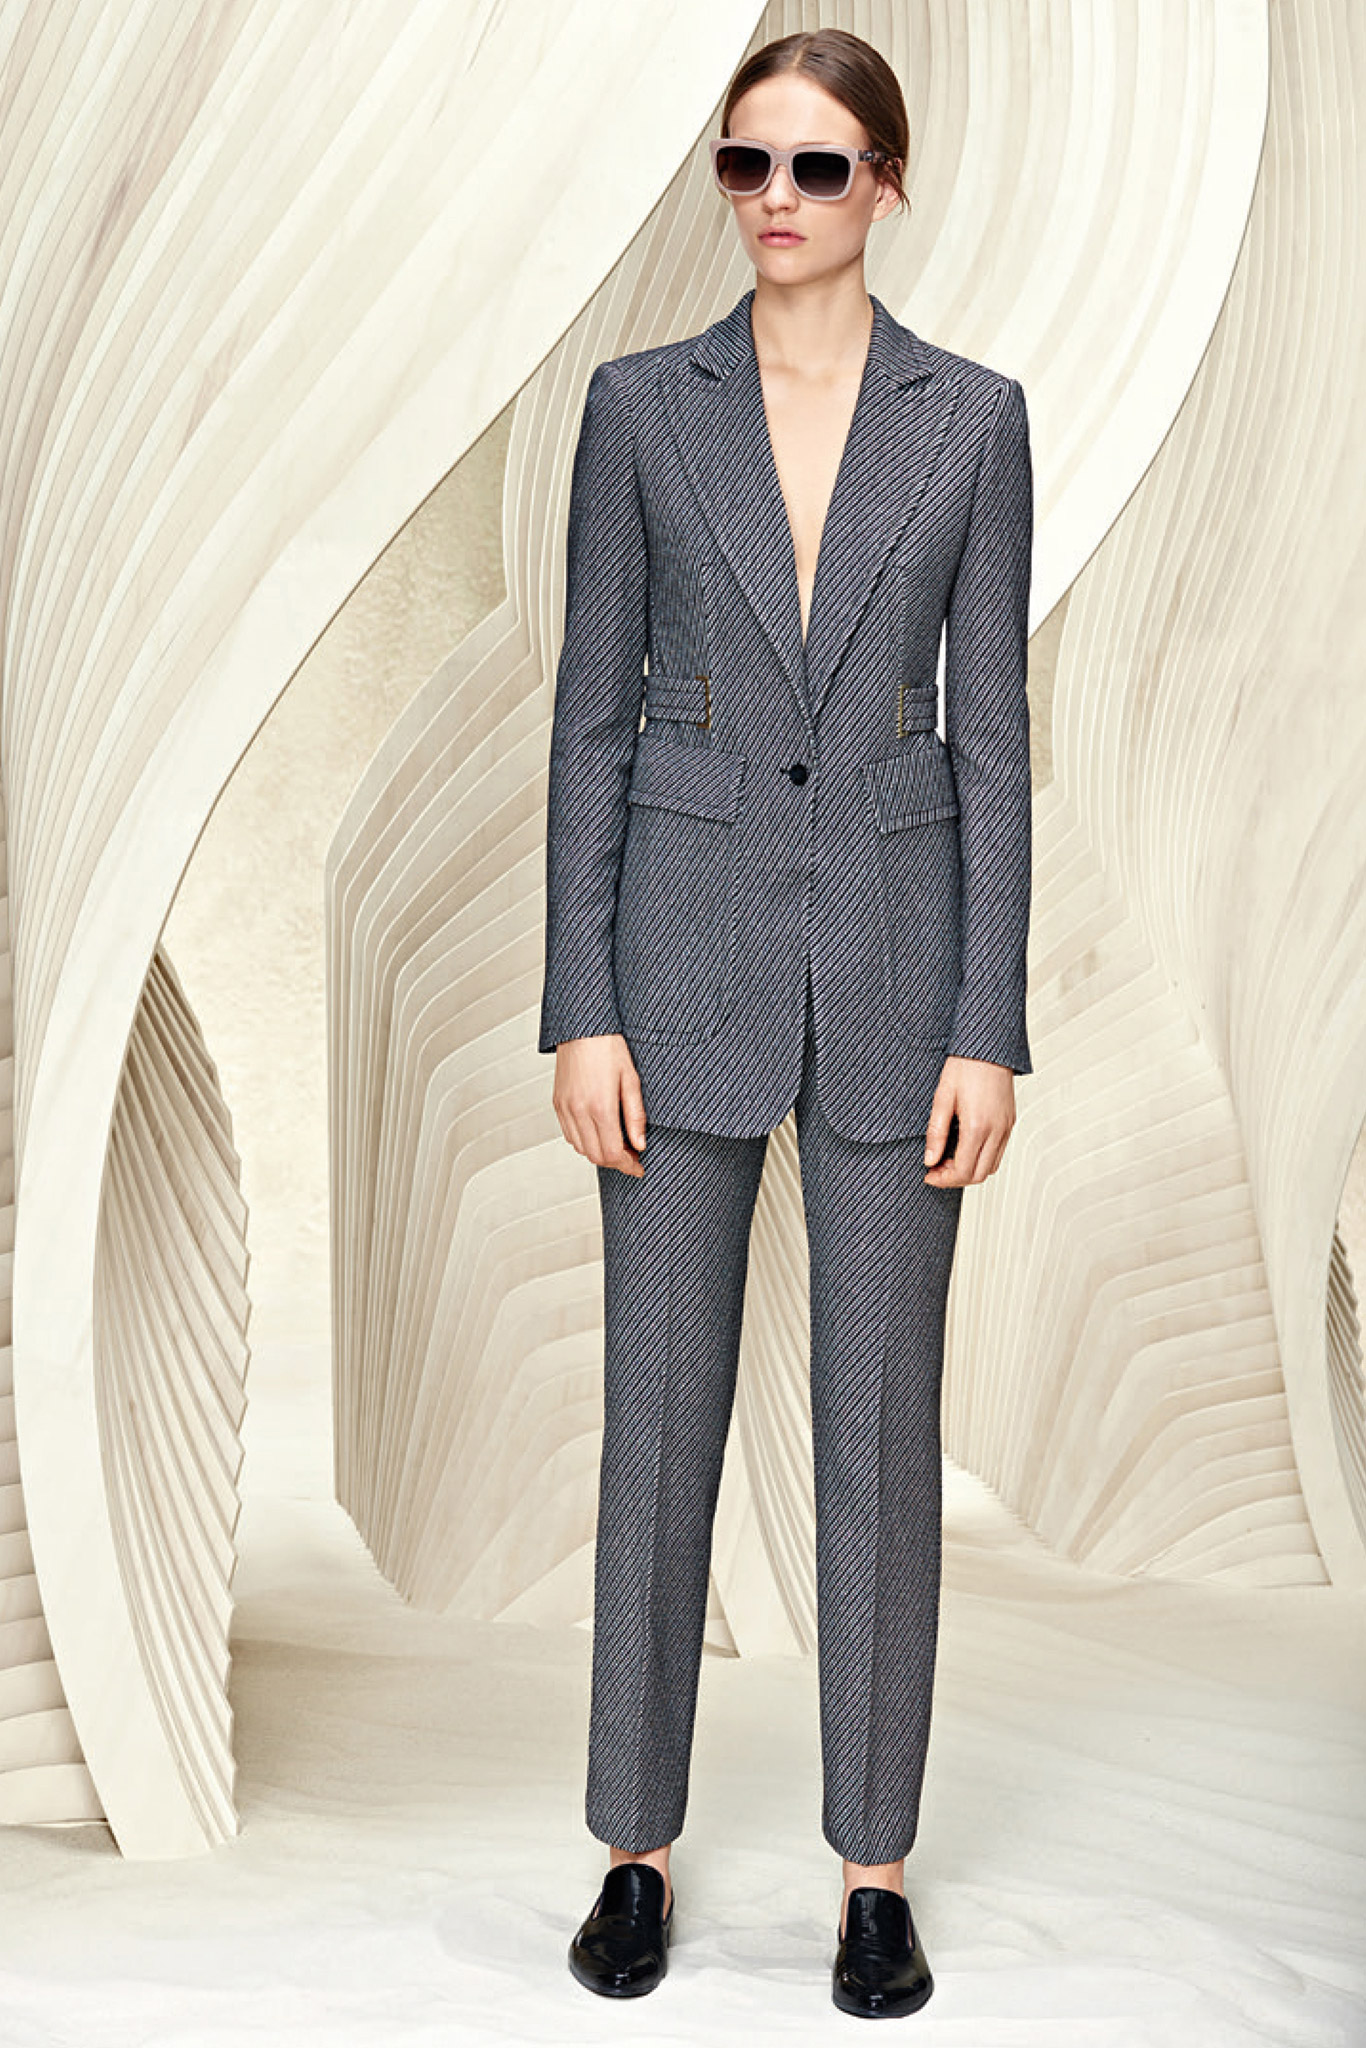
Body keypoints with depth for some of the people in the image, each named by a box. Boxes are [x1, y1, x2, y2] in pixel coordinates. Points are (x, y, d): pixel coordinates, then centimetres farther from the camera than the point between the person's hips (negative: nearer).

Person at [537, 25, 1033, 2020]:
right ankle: (640, 1847, 23)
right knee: (660, 1409, 5)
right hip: (687, 947, 0)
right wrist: (580, 1009, -6)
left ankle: (876, 1868, 21)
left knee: (883, 1421, 5)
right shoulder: (640, 407, 4)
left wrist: (988, 1026, -5)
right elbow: (590, 718, 1)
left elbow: (992, 732, 1)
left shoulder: (973, 417, 3)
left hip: (895, 954, 0)